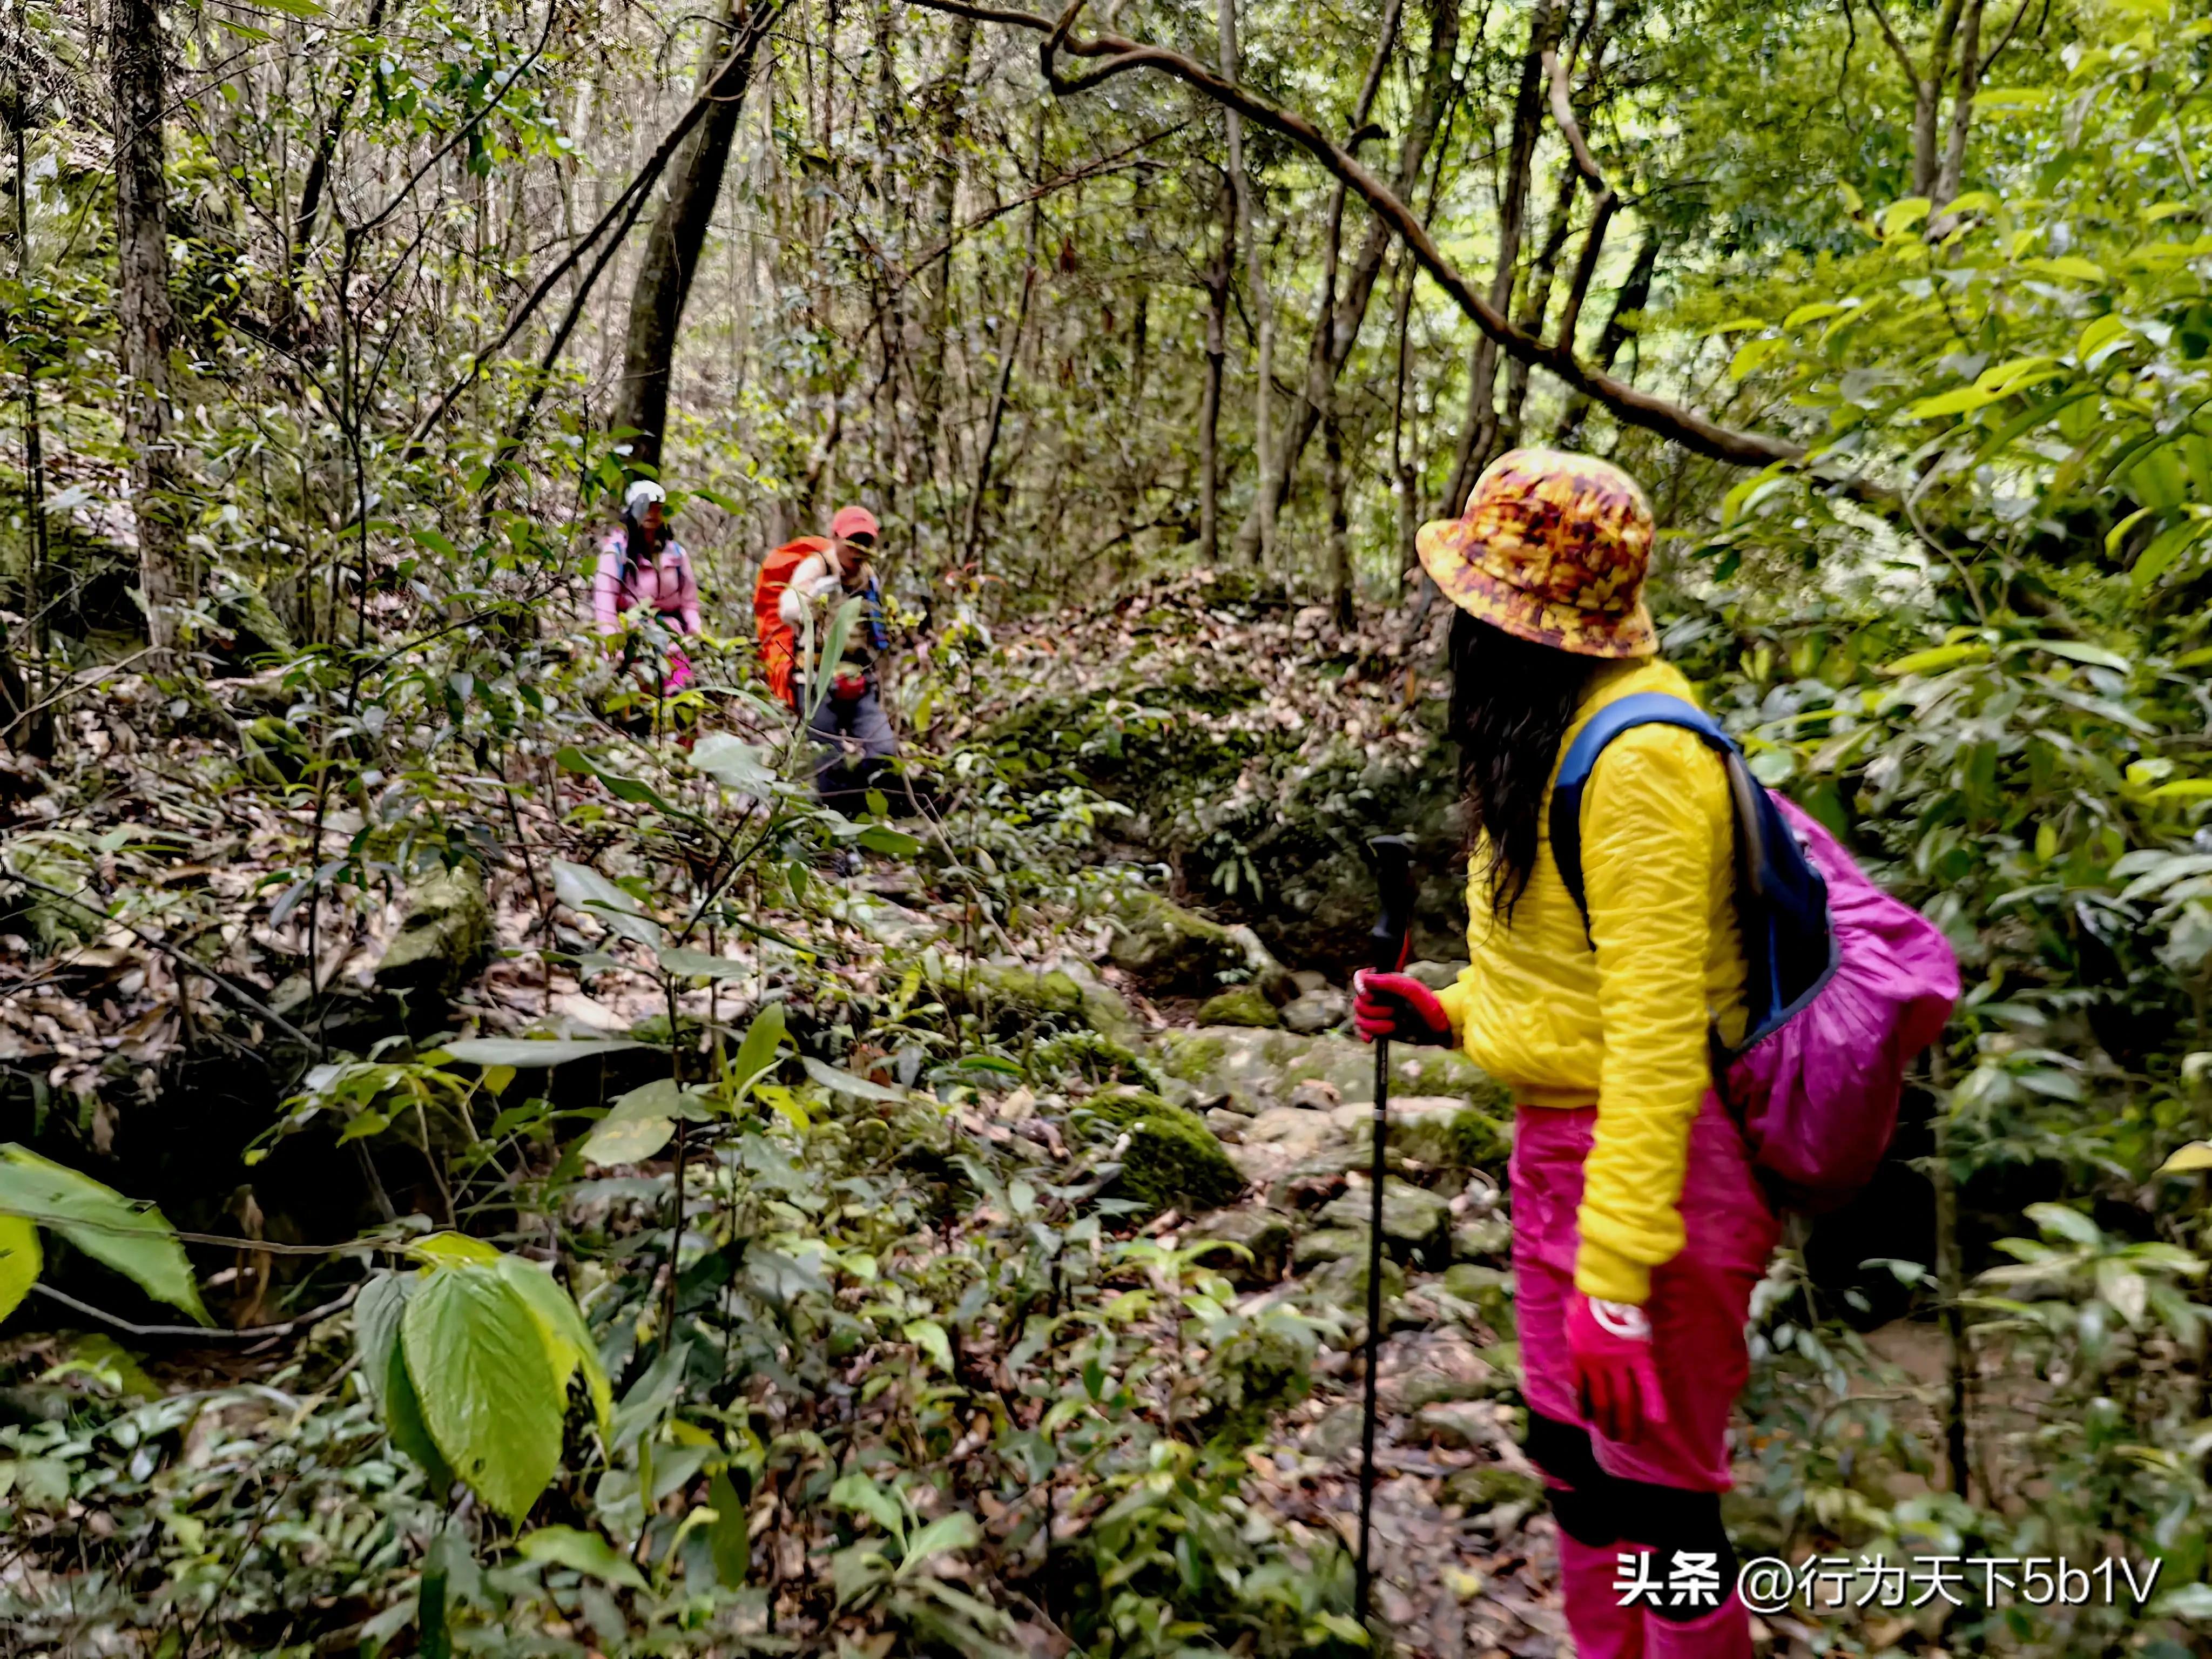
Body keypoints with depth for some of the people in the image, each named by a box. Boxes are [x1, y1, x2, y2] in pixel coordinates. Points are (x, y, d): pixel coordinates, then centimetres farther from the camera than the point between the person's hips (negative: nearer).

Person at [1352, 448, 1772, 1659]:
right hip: (1556, 1144, 9)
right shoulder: (1556, 731, 9)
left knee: (1657, 1505, 7)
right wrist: (1450, 1014, 6)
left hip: (1653, 1162, -9)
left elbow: (1660, 1020, -25)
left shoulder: (1636, 759, -22)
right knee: (1572, 1464, 20)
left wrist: (1615, 1274, -24)